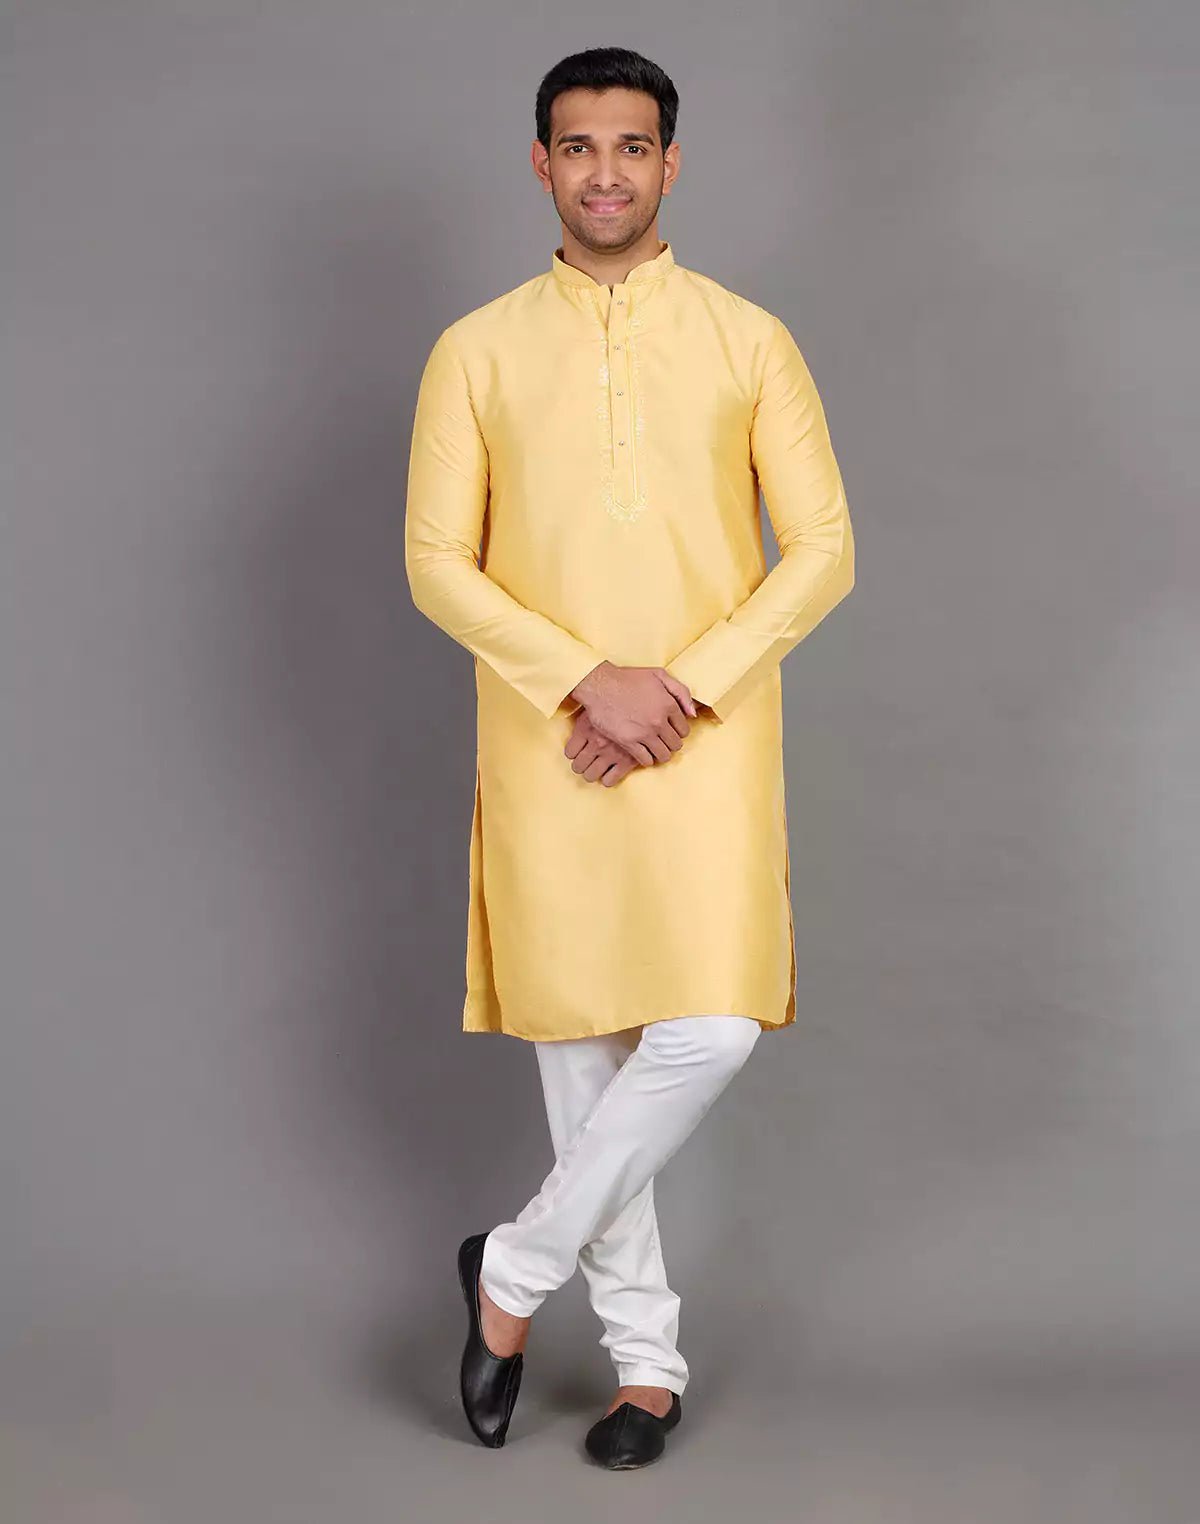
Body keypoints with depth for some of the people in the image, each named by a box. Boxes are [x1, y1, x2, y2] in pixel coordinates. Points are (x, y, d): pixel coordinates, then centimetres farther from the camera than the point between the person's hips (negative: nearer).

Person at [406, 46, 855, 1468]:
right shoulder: (478, 351, 5)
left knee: (708, 1030, -13)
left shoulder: (747, 340, 5)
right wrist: (584, 680, -13)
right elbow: (437, 561, 0)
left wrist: (684, 684, -12)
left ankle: (518, 1267, 10)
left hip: (709, 742, 0)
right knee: (580, 1038, 5)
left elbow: (822, 548, 1)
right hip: (546, 746, 1)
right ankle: (646, 1350, 21)